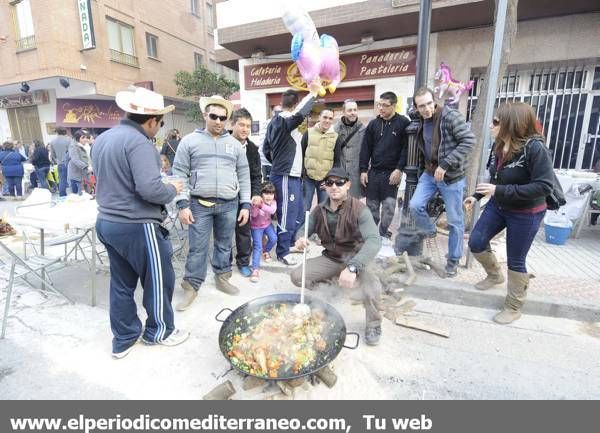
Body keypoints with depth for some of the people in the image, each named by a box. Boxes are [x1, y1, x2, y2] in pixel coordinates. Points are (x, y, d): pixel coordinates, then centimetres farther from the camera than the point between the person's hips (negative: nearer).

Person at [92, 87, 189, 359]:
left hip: (106, 222, 9)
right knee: (158, 280, 10)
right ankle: (159, 331, 28)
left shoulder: (102, 139, 11)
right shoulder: (138, 142, -19)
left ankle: (123, 339, 32)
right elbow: (150, 189, -28)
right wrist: (172, 189, -9)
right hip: (136, 226, -9)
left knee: (121, 283, 18)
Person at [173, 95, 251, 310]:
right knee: (197, 248, 3)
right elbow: (179, 174, 0)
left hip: (229, 205, 3)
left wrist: (246, 204, 3)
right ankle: (191, 287, 18)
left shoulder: (234, 144, 9)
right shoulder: (190, 141, 2)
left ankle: (222, 278, 32)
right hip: (200, 204, -2)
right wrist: (183, 204, -8)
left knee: (224, 245, 14)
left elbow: (244, 176, 9)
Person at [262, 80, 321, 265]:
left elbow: (266, 148, 21)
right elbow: (300, 114, -38)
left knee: (298, 212, 19)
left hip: (292, 176, 10)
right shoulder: (285, 121, -14)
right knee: (287, 215, -1)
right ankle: (282, 253, 11)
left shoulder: (275, 121, 16)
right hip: (286, 177, -10)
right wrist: (313, 93, -26)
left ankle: (290, 242, 33)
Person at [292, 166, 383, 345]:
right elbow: (304, 230, 4)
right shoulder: (319, 210, -5)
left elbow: (374, 240, -35)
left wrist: (352, 267, -50)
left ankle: (373, 325, 3)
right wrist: (301, 239, -23)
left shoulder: (359, 210, -22)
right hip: (330, 259, 4)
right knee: (296, 276, -12)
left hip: (354, 260, -4)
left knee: (372, 291, -31)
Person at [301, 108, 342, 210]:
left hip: (326, 179, 1)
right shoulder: (308, 132, 1)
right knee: (304, 208, 4)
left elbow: (337, 161, 6)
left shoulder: (335, 137, 4)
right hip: (308, 177, -1)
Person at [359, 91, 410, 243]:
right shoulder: (373, 124, 8)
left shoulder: (403, 123, -3)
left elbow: (407, 148, -6)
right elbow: (365, 148, 6)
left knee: (389, 206, -1)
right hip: (373, 171, 3)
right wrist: (363, 170, 0)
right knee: (372, 205, 8)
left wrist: (399, 169, -14)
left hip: (392, 173, -3)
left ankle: (384, 234, 16)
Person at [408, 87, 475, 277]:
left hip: (452, 176, -5)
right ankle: (428, 230, 23)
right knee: (415, 205, -8)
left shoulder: (451, 116, -14)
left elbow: (469, 140, -20)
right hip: (429, 173, 6)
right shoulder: (422, 122, 7)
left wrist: (445, 164, -25)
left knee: (455, 220, 4)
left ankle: (453, 260, 20)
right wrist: (423, 168, 9)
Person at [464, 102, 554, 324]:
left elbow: (544, 186, -28)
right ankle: (495, 275, 37)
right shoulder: (498, 146, -4)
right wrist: (477, 195, 9)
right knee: (475, 243, 7)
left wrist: (499, 190, -34)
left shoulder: (534, 148, -24)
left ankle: (514, 308, 26)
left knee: (516, 261, 5)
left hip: (525, 214, -6)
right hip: (497, 206, 7)